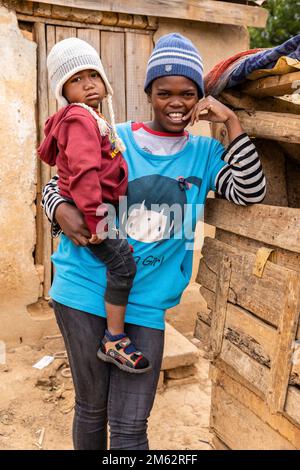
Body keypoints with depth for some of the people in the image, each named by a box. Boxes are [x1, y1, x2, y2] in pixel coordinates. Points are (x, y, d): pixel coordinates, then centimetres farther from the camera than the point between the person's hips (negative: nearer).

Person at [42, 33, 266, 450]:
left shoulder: (204, 153, 5)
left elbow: (252, 193, -8)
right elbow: (55, 186, 7)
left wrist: (230, 120, -10)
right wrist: (62, 211, -16)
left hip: (145, 304, 1)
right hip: (84, 290, 0)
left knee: (130, 425, 6)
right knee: (92, 408, 16)